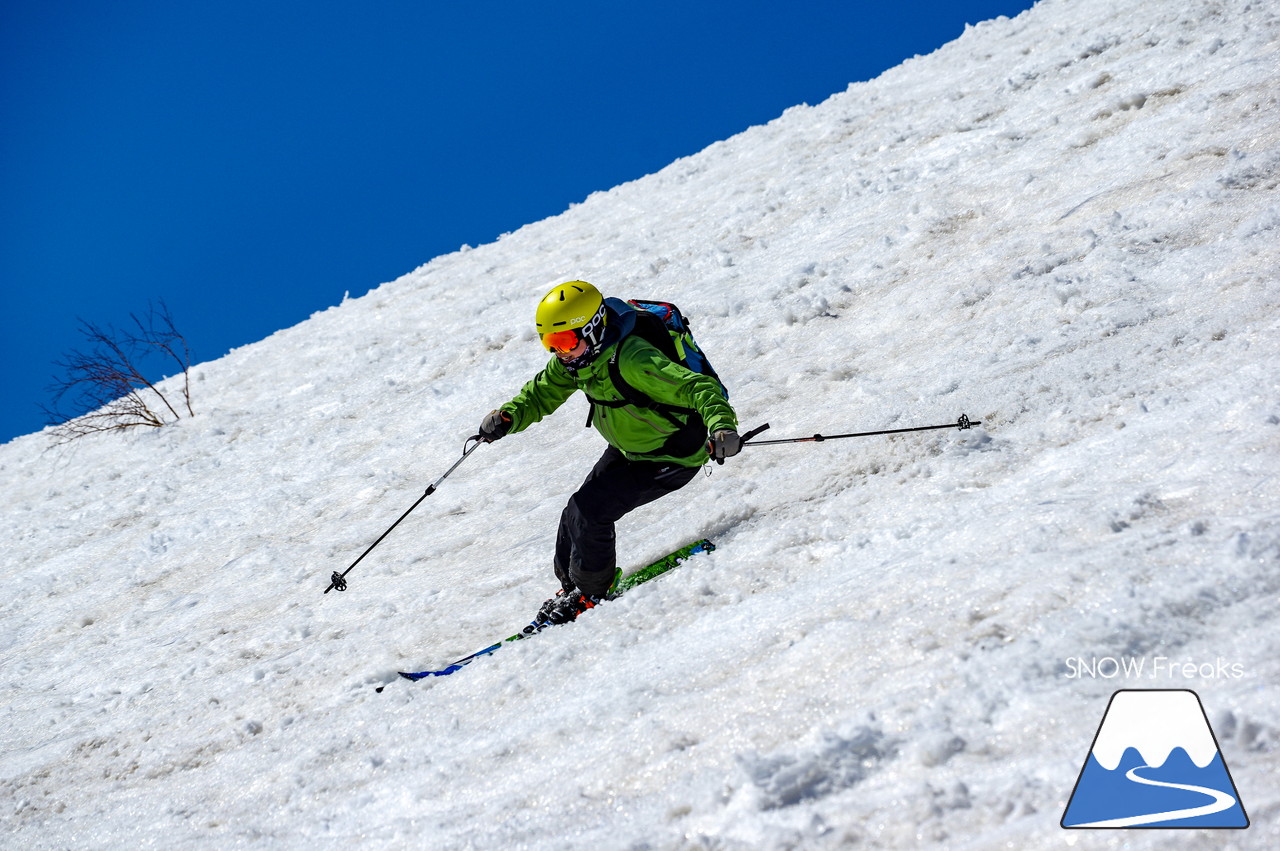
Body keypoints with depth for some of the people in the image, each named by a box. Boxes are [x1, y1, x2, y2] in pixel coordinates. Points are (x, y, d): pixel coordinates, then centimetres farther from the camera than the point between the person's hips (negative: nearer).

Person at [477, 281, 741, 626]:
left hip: (671, 458, -8)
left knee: (589, 511, -15)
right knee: (577, 513, 5)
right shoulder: (576, 358, -8)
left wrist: (722, 425, -58)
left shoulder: (631, 360, -35)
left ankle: (591, 593, 7)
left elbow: (696, 387, -40)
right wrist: (507, 418, -13)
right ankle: (570, 584, 29)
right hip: (626, 450, 9)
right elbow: (542, 393, 7)